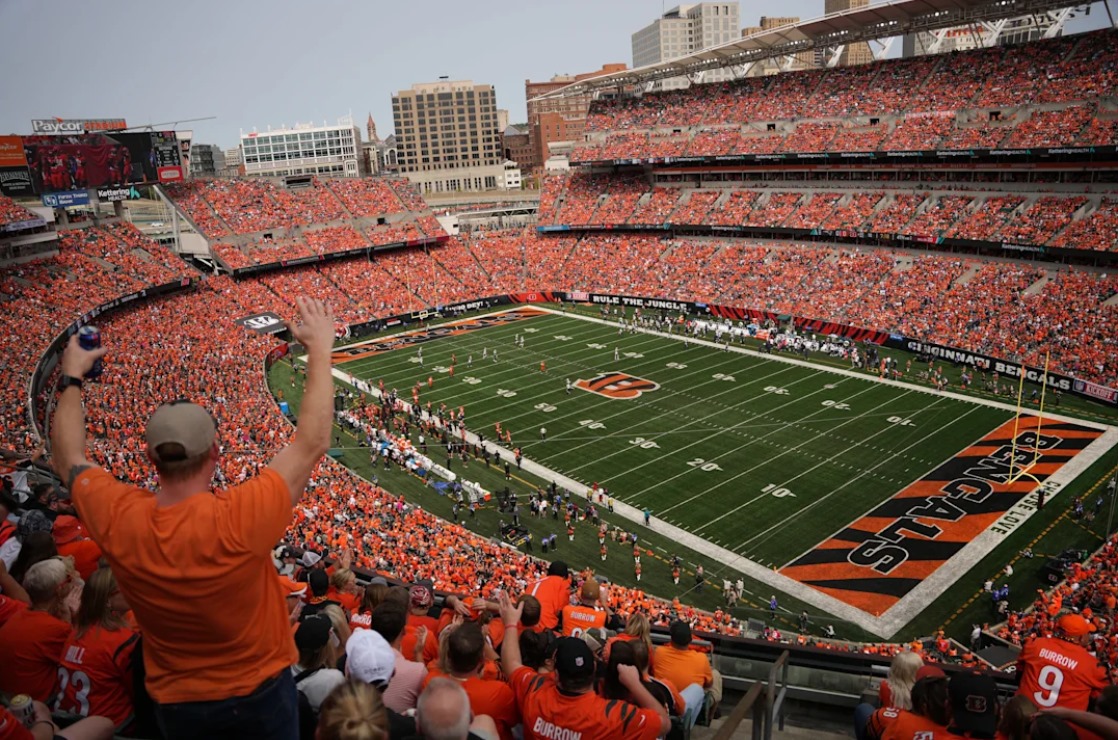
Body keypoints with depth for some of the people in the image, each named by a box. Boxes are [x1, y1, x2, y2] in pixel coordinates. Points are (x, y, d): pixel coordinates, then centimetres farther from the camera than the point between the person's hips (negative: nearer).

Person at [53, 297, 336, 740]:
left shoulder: (118, 522, -22)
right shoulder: (239, 518, -33)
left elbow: (69, 461, -1)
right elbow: (312, 443, -23)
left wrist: (71, 377, 10)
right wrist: (320, 349, -16)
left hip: (177, 704, 3)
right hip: (260, 693, -3)